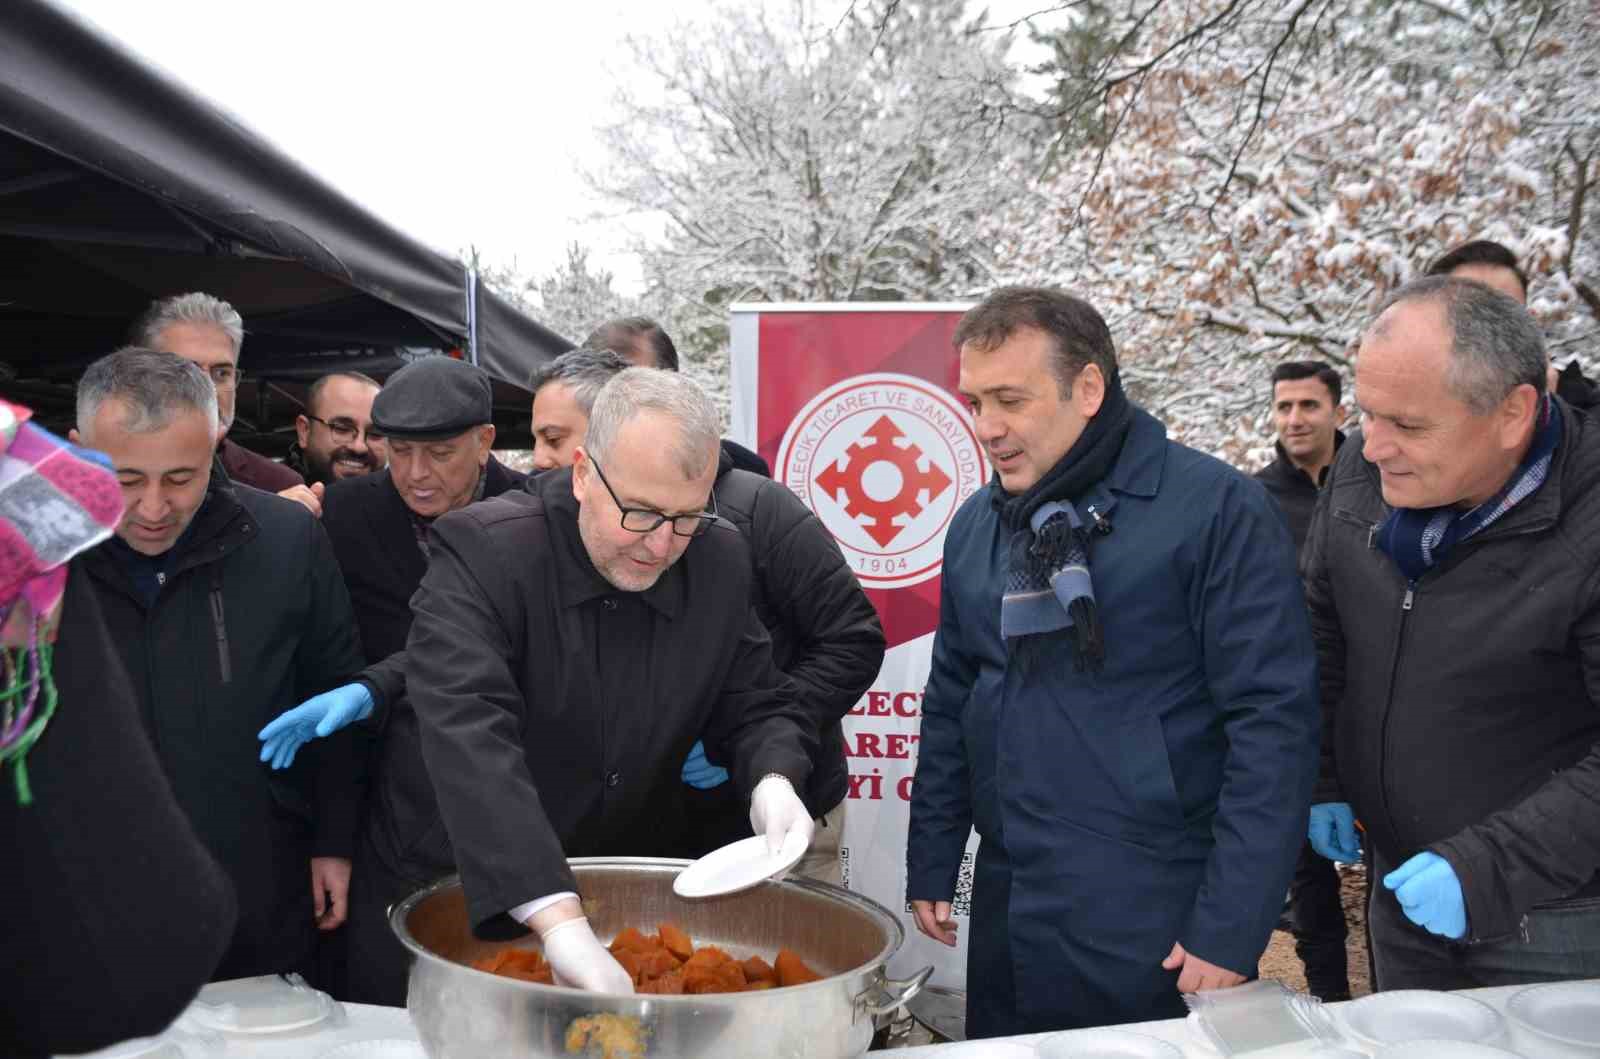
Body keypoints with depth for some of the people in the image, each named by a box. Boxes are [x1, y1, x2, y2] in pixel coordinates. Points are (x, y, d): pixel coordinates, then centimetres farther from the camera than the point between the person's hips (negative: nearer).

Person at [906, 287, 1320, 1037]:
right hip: (1008, 919, 6)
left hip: (1160, 926, -5)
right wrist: (931, 865, 13)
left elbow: (1275, 720, -14)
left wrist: (1231, 928, -15)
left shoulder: (1216, 510, -13)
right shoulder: (974, 525, 6)